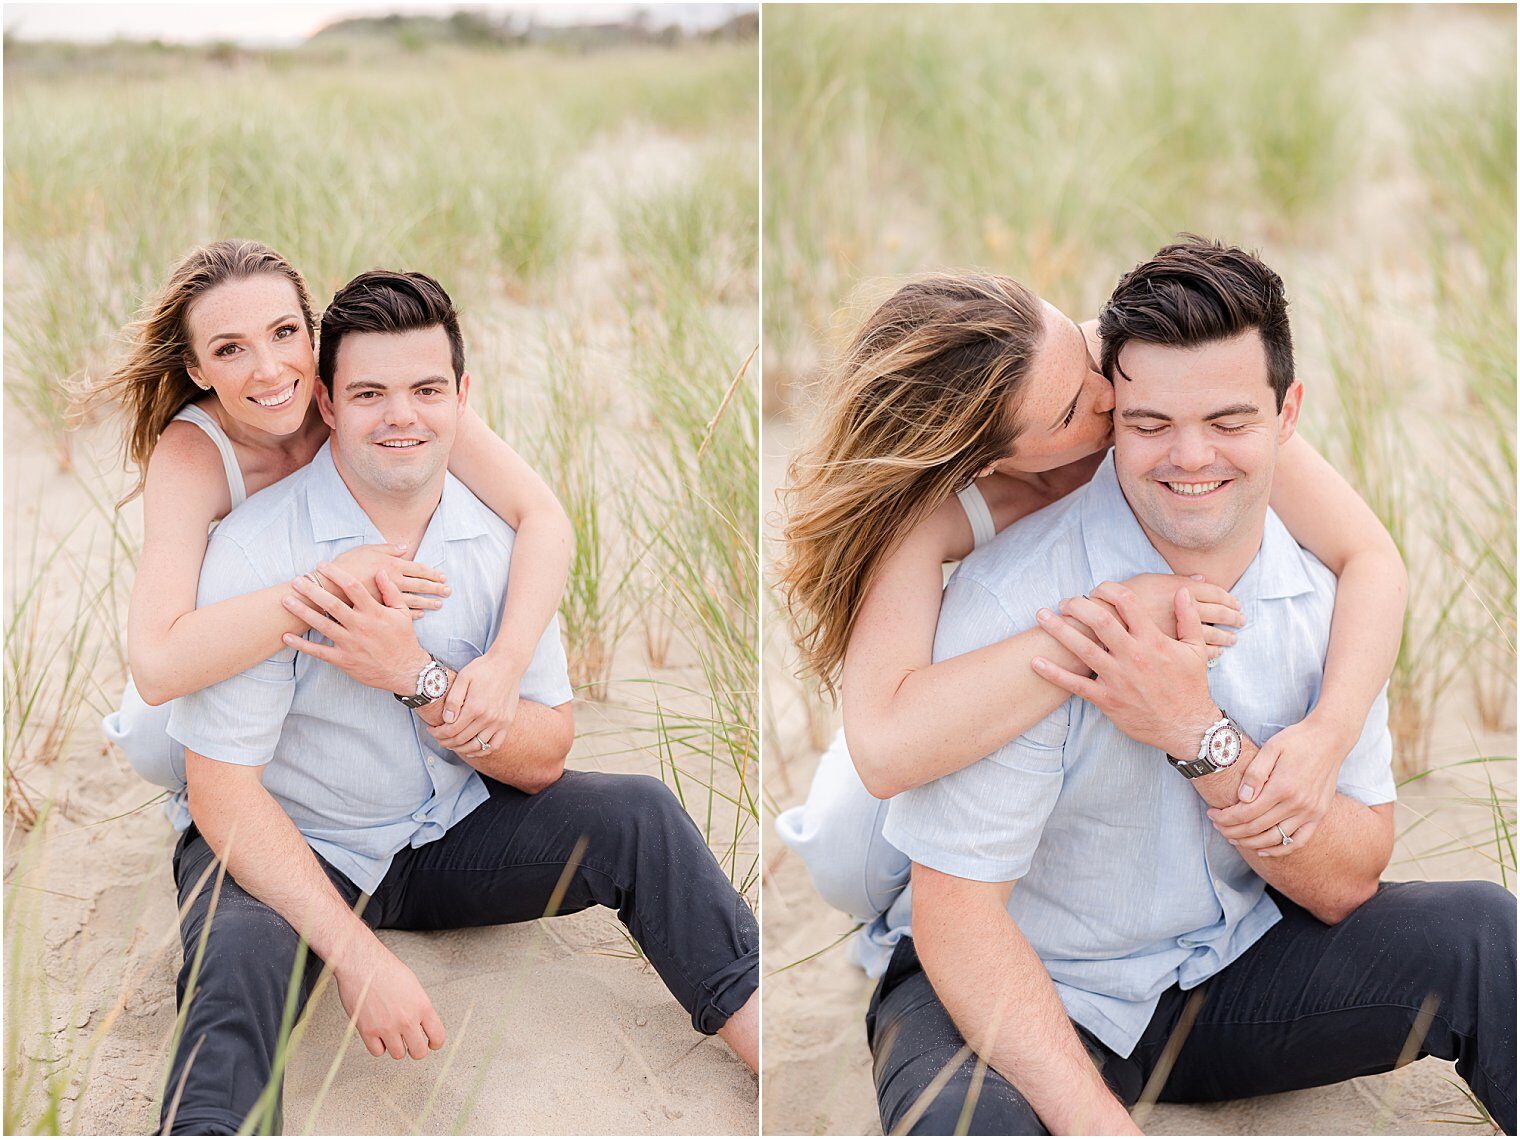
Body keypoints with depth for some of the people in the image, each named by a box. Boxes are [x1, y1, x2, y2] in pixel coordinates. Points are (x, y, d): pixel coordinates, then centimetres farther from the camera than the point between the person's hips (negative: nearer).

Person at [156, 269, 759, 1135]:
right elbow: (223, 792, -20)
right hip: (295, 847, -3)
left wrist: (419, 676, -26)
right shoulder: (258, 549, -19)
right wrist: (360, 956, -29)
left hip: (453, 833, 4)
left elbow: (544, 758, -6)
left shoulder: (501, 535, -6)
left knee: (639, 818, -17)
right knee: (240, 963, -36)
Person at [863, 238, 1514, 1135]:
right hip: (1033, 993, -4)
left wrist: (1202, 737, -26)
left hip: (1233, 964, 5)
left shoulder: (1324, 589, -6)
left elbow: (1349, 884, -8)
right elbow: (956, 914, -23)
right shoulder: (1016, 599, -23)